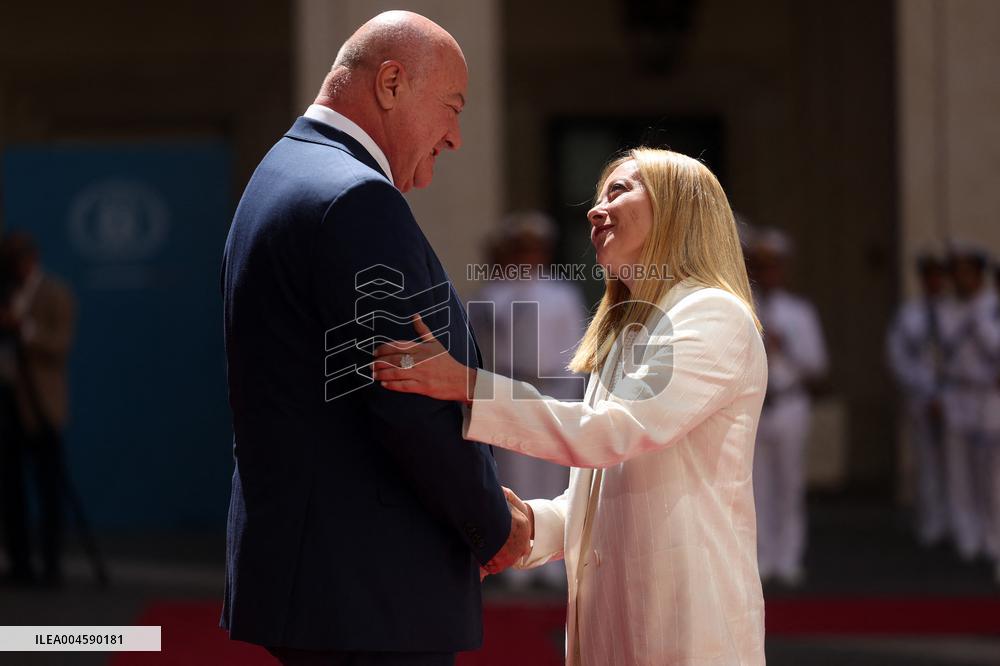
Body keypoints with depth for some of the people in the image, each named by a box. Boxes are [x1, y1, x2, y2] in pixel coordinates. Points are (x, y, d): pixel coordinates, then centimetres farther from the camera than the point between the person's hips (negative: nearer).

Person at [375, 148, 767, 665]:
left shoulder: (714, 317, -8)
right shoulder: (625, 335, 22)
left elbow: (615, 429, -21)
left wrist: (468, 386, -26)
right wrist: (526, 521, -1)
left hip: (684, 622, -8)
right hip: (608, 619, 8)